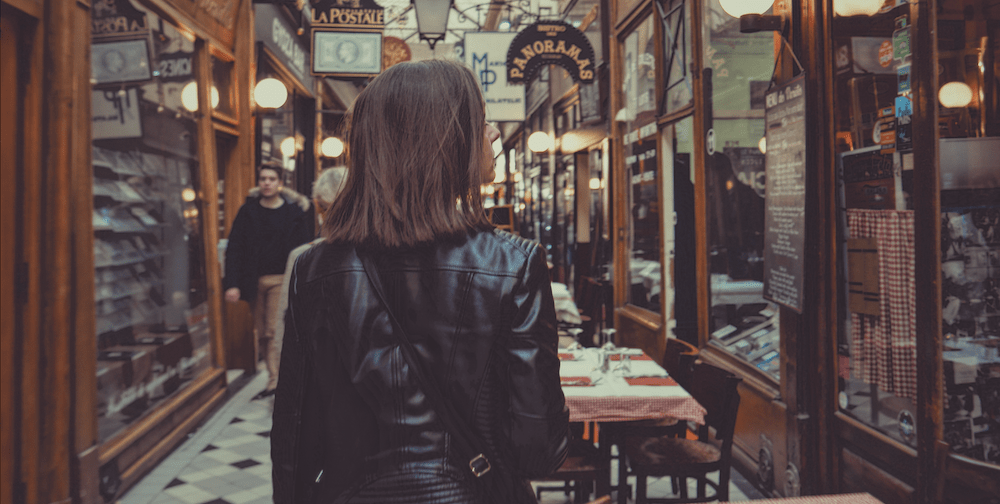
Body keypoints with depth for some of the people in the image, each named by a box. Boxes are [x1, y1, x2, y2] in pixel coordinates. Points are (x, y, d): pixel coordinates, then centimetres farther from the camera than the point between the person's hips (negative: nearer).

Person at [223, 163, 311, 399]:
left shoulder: (294, 211, -1)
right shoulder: (248, 211, 5)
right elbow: (234, 248, 2)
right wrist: (232, 283, -7)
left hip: (281, 279, -3)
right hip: (254, 280, 3)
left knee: (275, 331, -9)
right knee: (261, 333, 7)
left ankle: (275, 380, -4)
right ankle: (275, 375, 18)